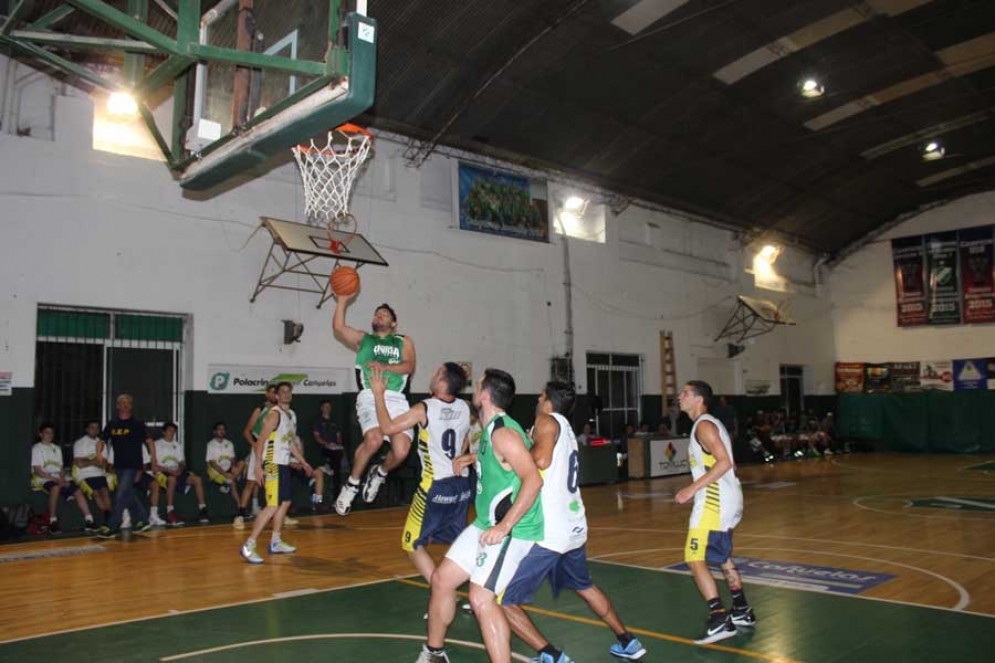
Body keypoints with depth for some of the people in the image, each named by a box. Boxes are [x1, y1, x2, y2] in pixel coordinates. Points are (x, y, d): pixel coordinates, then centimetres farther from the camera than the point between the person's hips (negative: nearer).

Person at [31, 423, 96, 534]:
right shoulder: (37, 448, 2)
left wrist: (63, 479, -2)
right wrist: (55, 479, -18)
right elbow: (37, 470, -8)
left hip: (58, 480, 6)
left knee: (78, 491, -16)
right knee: (55, 488, -39)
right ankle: (53, 522, -35)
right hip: (42, 480, -6)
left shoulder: (57, 449, 22)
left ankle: (89, 521, -21)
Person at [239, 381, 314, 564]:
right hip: (273, 465, -10)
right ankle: (248, 546, -12)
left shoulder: (292, 415, 15)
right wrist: (258, 466, -26)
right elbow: (260, 440, -18)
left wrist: (303, 462, 25)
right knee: (272, 506, -14)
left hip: (284, 465, 10)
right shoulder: (274, 414, -12)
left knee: (285, 503, 15)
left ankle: (275, 543, 26)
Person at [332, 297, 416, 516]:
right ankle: (351, 484, -6)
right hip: (370, 397, -1)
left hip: (396, 400, 2)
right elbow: (338, 328, 5)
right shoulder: (362, 339, 23)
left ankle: (379, 473, 19)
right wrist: (342, 301, 4)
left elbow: (410, 366, 4)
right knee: (373, 440, -30)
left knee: (401, 451, -16)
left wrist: (384, 366, -9)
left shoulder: (404, 341, 22)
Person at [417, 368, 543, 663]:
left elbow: (534, 480, -29)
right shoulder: (491, 430, 9)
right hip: (486, 524, 10)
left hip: (512, 530, -10)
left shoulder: (503, 433, -21)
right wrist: (470, 458, 31)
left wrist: (505, 526, -30)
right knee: (442, 579, 12)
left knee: (481, 598, -16)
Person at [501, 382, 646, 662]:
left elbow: (542, 460, -26)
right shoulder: (565, 428, 19)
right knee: (584, 586, 34)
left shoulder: (547, 421, -7)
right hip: (575, 527, 9)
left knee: (500, 599, -2)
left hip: (549, 531, -9)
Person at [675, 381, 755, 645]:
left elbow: (724, 462, -22)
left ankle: (720, 620, -11)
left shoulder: (703, 425, -13)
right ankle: (742, 612, 34)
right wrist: (696, 488, 22)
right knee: (722, 556, 24)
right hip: (728, 499, 11)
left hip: (715, 502, -11)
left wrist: (693, 488, -22)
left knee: (696, 560, -9)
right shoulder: (711, 423, 17)